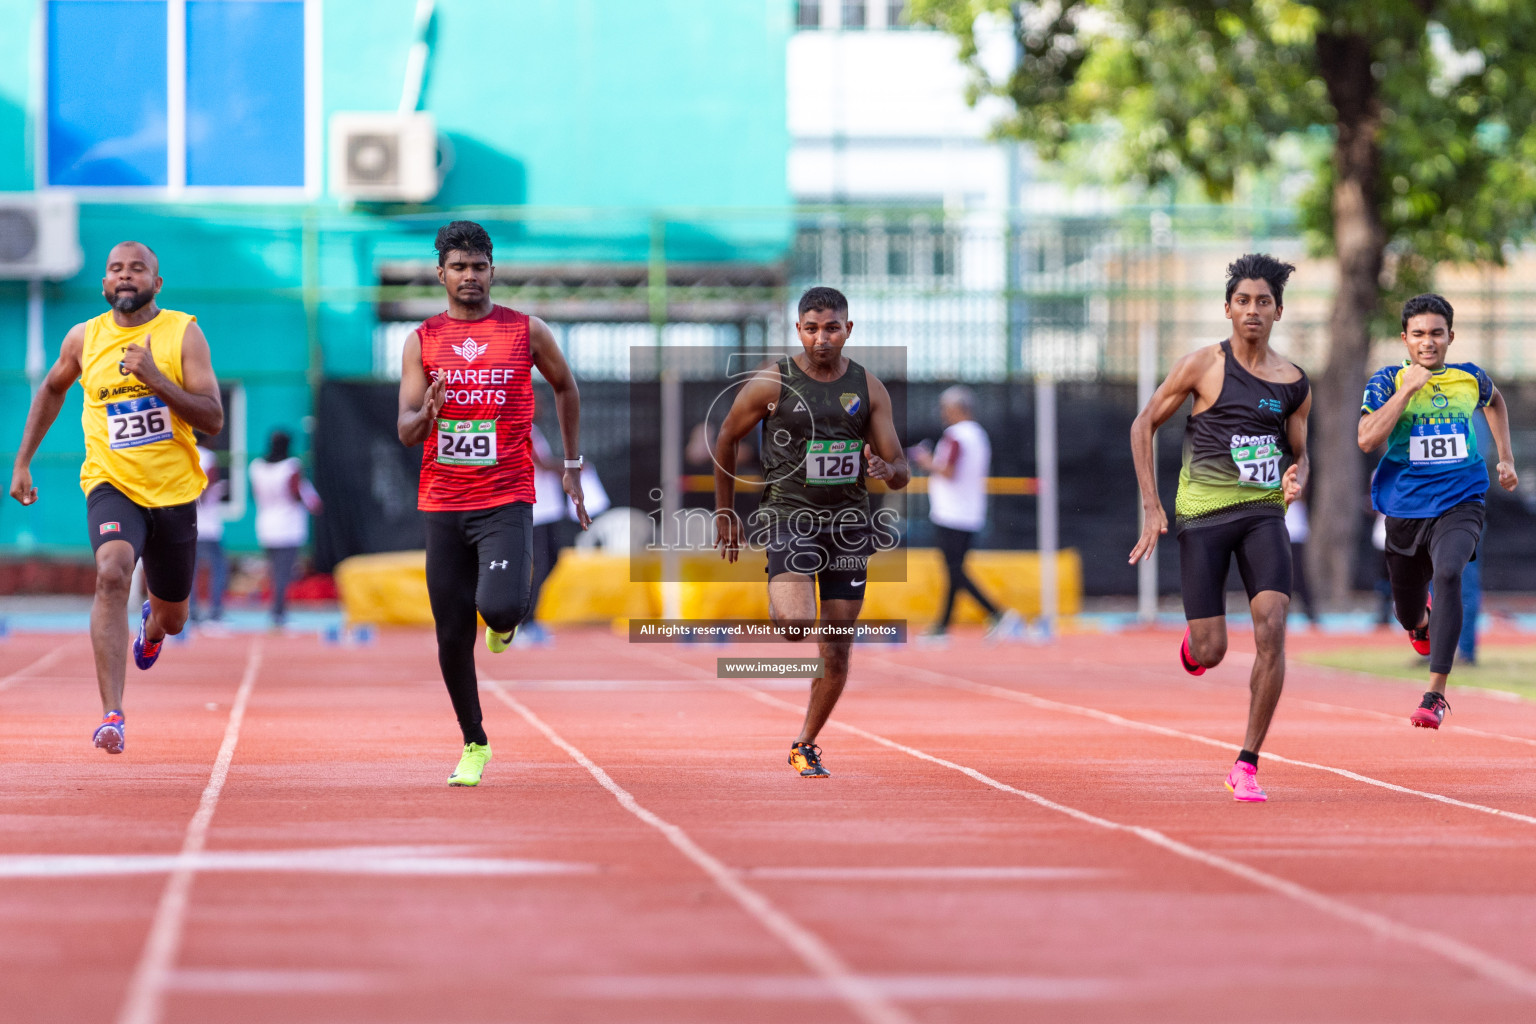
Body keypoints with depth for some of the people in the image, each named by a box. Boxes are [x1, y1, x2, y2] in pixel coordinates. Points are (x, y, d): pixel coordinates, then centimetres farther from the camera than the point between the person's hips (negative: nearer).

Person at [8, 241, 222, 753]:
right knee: (112, 574, -31)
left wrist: (155, 378, -24)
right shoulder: (84, 338, 2)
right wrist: (22, 462, 18)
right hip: (111, 484, -1)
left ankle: (152, 624, 58)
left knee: (171, 620, 16)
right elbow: (52, 389, 22)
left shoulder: (183, 333, -5)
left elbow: (214, 419, -12)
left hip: (173, 491, 1)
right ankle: (112, 715, -34)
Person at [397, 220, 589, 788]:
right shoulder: (422, 341, 5)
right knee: (451, 634, 3)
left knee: (499, 607, -24)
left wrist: (572, 466, 19)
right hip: (443, 502, 2)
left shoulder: (526, 331, 2)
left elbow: (565, 387, 19)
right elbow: (405, 432, 1)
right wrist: (428, 412, -22)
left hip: (507, 499, -2)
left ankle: (504, 620, 14)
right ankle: (474, 745, 20)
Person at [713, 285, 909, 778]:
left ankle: (805, 744, 22)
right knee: (794, 624, -28)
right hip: (790, 516, -3)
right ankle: (778, 606, 7)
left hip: (848, 521, 3)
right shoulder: (772, 383, -6)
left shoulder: (869, 389, 3)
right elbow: (726, 440, 8)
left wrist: (886, 470, -19)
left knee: (837, 651, 5)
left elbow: (902, 473, 5)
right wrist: (724, 512, 9)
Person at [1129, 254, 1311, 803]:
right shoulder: (1202, 366, -3)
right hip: (1203, 515, -2)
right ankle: (1193, 643, 38)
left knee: (1271, 629, -18)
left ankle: (1247, 764, -10)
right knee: (1211, 653, -4)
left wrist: (1296, 478, -7)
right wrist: (1151, 506, -2)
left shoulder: (1294, 383, 5)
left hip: (1264, 513, 2)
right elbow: (1144, 424, 4)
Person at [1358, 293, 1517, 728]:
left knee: (1448, 573, -32)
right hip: (1406, 509, 1)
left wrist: (1505, 458, 23)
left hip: (1460, 503, -1)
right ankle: (1423, 621, 58)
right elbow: (1367, 439, -20)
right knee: (1409, 616, 15)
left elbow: (1494, 403, 28)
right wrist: (1408, 388, -21)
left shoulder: (1469, 378, 3)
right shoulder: (1388, 381, -5)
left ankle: (1436, 693, -30)